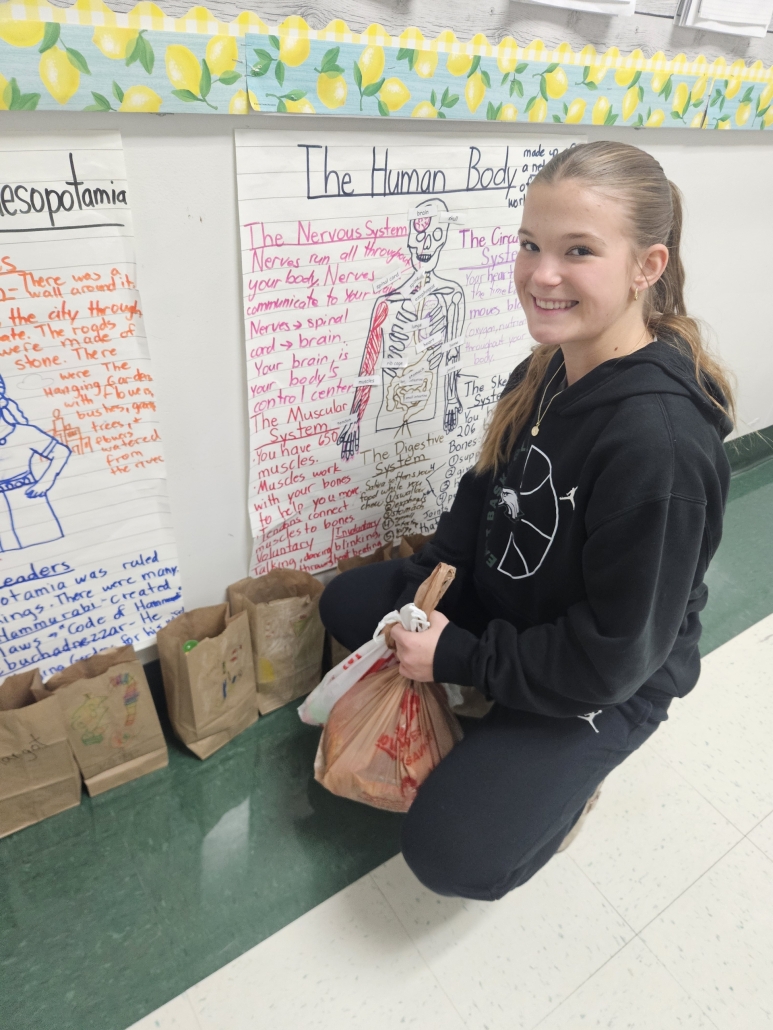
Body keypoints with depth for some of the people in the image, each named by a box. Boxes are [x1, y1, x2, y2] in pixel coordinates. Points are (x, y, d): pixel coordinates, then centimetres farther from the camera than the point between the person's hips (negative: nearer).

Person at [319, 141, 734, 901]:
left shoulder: (659, 441, -34)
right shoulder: (546, 372, -9)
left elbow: (611, 656, -27)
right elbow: (484, 497, 4)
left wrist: (455, 658, -19)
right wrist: (423, 596, -9)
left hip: (603, 687, -7)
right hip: (504, 604, 7)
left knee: (453, 853, -14)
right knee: (346, 604, 7)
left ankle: (567, 769, 15)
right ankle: (492, 726, 14)